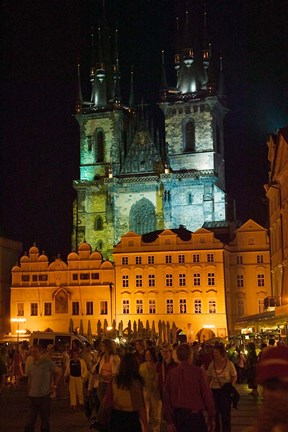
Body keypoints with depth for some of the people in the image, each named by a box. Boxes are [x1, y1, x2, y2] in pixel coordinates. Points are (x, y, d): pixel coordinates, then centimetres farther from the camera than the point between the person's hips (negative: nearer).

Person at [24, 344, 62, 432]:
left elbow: (59, 372, 0)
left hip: (44, 396, -4)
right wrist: (29, 392, 12)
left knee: (45, 421, 8)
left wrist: (54, 386, -1)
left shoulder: (48, 362, -9)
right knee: (29, 423, 2)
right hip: (32, 397, 4)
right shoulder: (31, 365, 7)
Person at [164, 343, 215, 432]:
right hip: (195, 415, -3)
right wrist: (211, 418, 0)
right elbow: (207, 395, -8)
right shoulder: (198, 372, -9)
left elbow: (167, 398, -1)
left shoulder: (171, 373, -1)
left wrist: (169, 421, 3)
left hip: (177, 416, 3)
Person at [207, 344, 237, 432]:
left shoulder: (229, 364, -10)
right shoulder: (212, 364, -1)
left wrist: (230, 385, -17)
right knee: (215, 412, 13)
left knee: (225, 413, 4)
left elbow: (234, 377, -2)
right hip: (214, 390, 3)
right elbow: (209, 378, 7)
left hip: (225, 391, -3)